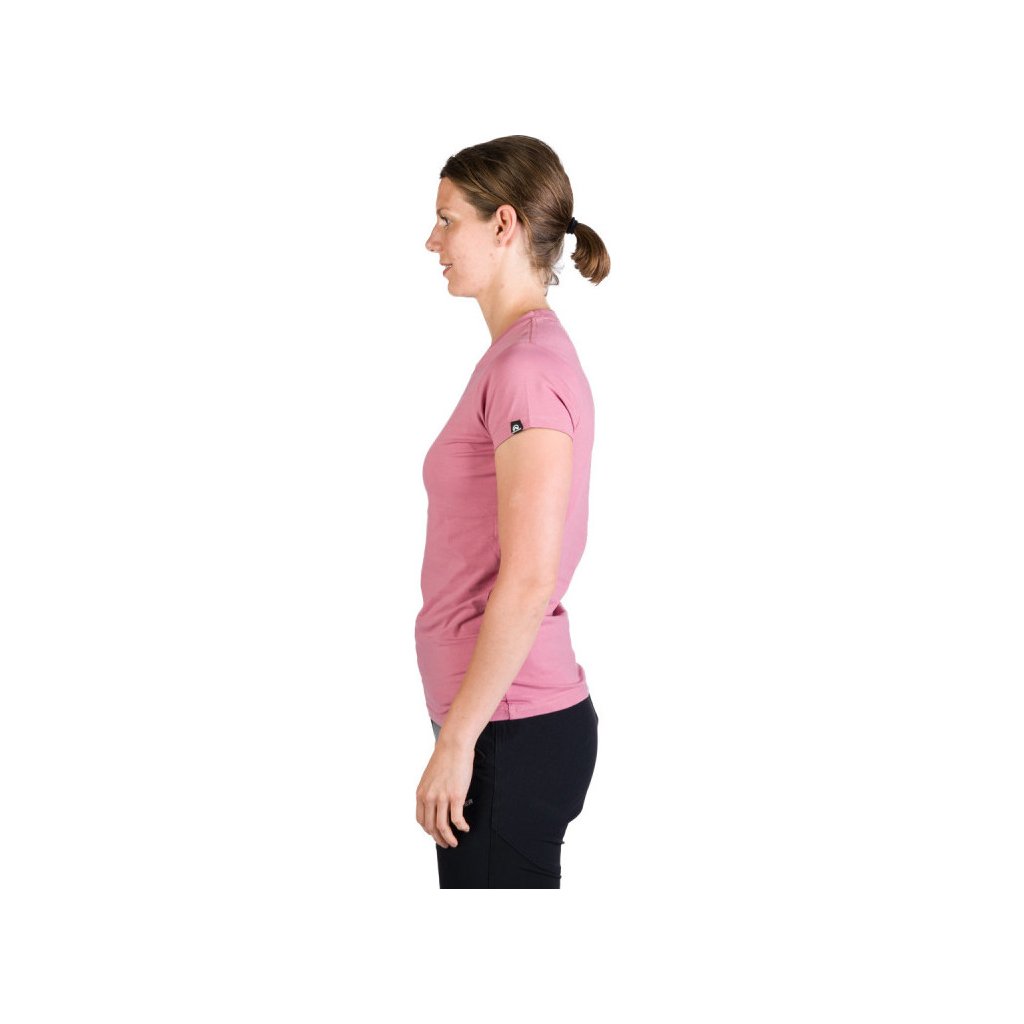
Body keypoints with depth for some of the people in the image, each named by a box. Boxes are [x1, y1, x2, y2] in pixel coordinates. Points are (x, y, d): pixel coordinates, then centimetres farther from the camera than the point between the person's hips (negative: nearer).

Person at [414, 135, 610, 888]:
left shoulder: (528, 366, -17)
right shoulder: (519, 354, 13)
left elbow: (529, 581, -23)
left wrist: (456, 741, -18)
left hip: (511, 734, -10)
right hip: (509, 722, 10)